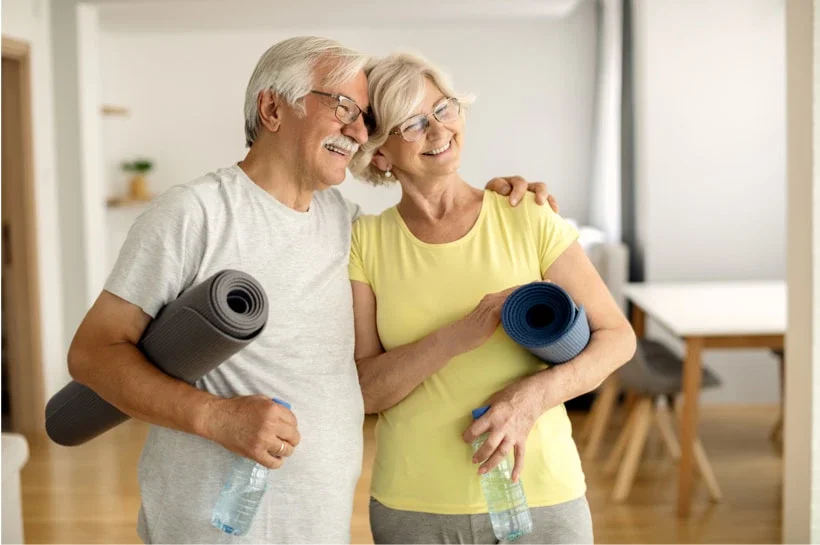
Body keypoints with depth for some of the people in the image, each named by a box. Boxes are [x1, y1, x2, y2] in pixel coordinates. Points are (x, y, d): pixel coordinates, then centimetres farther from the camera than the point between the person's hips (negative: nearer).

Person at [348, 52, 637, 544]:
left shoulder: (526, 218, -5)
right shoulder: (365, 242, -2)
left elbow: (617, 337, -2)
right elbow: (361, 391, -7)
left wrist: (532, 396, -19)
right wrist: (460, 337, -21)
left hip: (539, 494, 0)